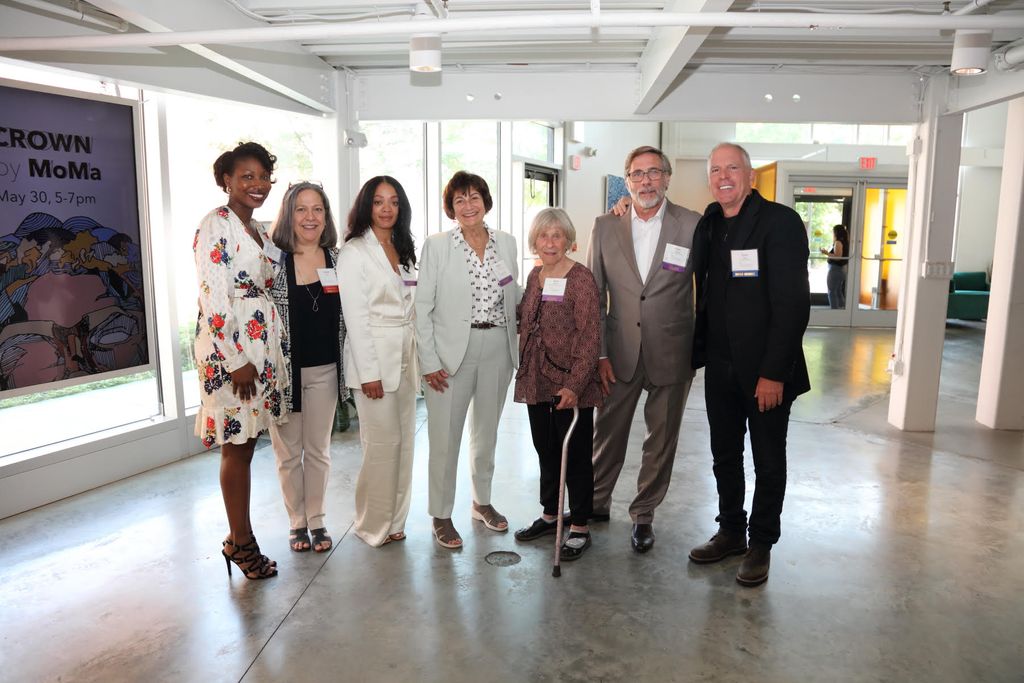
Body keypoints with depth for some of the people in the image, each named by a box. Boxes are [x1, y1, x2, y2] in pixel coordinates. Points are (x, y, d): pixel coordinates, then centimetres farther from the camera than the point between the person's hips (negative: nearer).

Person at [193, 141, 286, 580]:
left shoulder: (259, 231, 16)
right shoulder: (216, 225, -9)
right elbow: (214, 298, -16)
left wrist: (272, 353, 13)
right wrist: (237, 361, -17)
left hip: (263, 345, 8)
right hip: (229, 349, -8)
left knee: (246, 443, 13)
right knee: (237, 447, 2)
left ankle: (239, 538, 26)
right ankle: (241, 541, 17)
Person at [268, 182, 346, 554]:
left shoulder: (337, 259, 2)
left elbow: (346, 316, 7)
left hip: (324, 370, 2)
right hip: (283, 369, -2)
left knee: (318, 450, 13)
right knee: (288, 452, 11)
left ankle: (317, 520, 28)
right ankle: (296, 522, 29)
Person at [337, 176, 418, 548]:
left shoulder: (403, 249, 14)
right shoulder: (354, 252, -7)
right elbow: (355, 316, -12)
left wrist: (416, 356, 10)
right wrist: (368, 373, -15)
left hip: (405, 356, 7)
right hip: (374, 358, -7)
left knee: (404, 440, 11)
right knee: (383, 443, -2)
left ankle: (395, 517, 25)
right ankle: (375, 525, 16)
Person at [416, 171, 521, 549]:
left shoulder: (506, 242, 6)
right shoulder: (437, 245, -6)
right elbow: (422, 307, -7)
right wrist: (429, 361, -12)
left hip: (497, 351, 4)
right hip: (452, 353, -4)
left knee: (487, 431, 18)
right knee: (445, 438, 0)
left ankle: (482, 501, 36)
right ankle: (441, 515, 18)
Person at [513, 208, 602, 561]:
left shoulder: (581, 279, -12)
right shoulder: (535, 276, 9)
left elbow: (590, 337, -17)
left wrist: (574, 385, -24)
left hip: (570, 386, -7)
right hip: (536, 382, 7)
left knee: (575, 455, 4)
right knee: (546, 450, 17)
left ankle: (580, 528, 18)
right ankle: (550, 515, 34)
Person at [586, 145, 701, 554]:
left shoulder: (693, 226, -4)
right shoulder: (605, 227, 1)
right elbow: (594, 294, 1)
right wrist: (598, 353, -3)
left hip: (671, 354, -1)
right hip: (619, 352, 1)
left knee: (661, 439, 11)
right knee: (608, 433, 13)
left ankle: (643, 515, 30)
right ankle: (596, 503, 35)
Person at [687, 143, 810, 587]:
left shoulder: (780, 221, -11)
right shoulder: (708, 226, 9)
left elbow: (793, 303, -17)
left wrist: (774, 372, -20)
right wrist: (697, 354, 6)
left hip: (765, 370, -6)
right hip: (720, 366, 6)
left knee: (768, 462, 10)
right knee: (725, 455, 16)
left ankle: (761, 544, 26)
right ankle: (730, 532, 33)